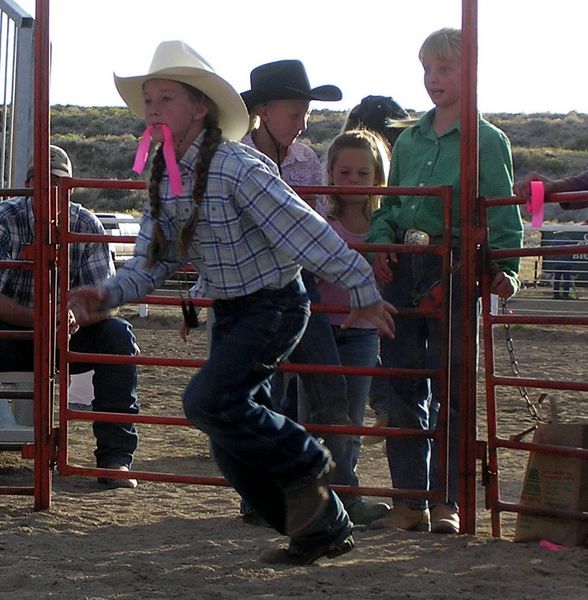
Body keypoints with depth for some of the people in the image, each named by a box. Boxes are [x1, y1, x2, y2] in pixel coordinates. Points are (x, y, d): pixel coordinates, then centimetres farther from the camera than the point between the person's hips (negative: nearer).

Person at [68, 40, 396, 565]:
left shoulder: (237, 168, -22)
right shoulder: (163, 179, 3)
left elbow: (308, 231, -20)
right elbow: (151, 263, 6)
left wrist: (363, 293, -16)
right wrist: (107, 295, -13)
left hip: (275, 306, -8)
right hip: (228, 312, 8)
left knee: (209, 402, -25)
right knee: (234, 446, 8)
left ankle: (305, 464, -1)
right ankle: (323, 530, 23)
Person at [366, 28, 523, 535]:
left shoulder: (486, 141, 0)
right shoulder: (409, 141, 15)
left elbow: (504, 213, -6)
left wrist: (504, 266, -21)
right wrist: (380, 242, 0)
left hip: (453, 267, -5)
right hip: (403, 268, 5)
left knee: (451, 388, -1)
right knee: (401, 387, 4)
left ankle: (448, 503, 7)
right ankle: (410, 502, 12)